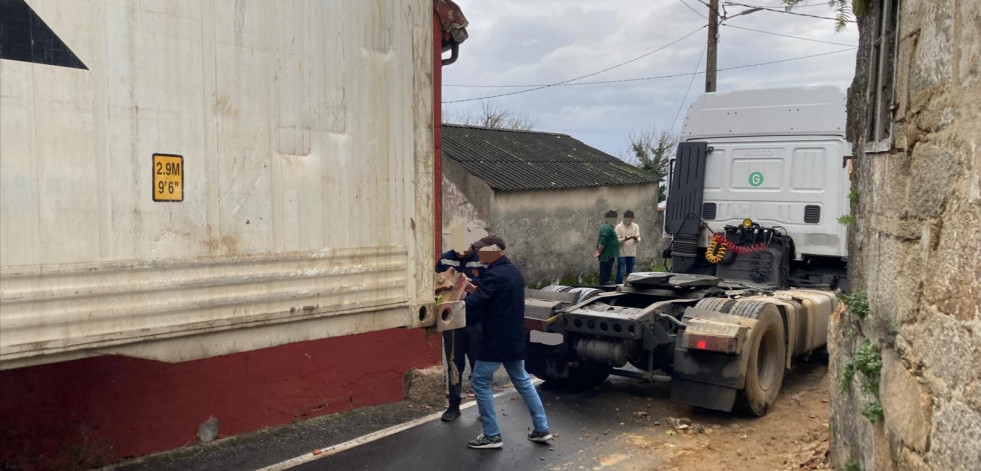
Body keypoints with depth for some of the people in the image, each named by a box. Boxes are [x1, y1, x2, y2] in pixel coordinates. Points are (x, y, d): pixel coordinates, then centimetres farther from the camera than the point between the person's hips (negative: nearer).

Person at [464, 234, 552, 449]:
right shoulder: (514, 271, 11)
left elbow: (475, 301, -28)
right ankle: (541, 428, 19)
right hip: (514, 338, 9)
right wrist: (475, 290, 12)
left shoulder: (493, 274, -19)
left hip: (496, 340, -9)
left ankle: (492, 435, 3)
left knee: (481, 383, 1)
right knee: (522, 381, 17)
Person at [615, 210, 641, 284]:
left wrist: (636, 239, -24)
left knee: (630, 273, 10)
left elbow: (639, 239, 1)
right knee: (620, 273, -6)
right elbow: (617, 240, -8)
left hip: (632, 253, 4)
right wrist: (624, 239, -29)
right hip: (622, 253, -4)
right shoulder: (619, 227, -3)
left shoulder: (636, 226, 8)